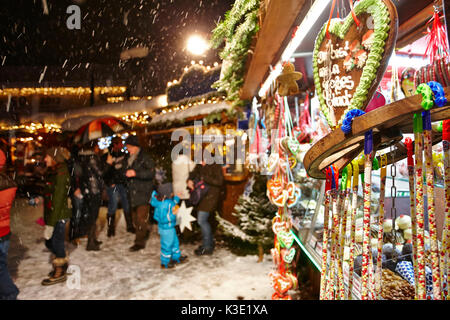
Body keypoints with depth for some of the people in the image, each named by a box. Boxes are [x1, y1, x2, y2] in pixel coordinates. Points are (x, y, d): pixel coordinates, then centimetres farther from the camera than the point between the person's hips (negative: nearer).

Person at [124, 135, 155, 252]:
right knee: (135, 218, 10)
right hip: (133, 193, 8)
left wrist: (136, 173, -24)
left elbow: (151, 173, -17)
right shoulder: (129, 159, 18)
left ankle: (140, 242, -3)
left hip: (143, 193, -8)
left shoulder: (145, 157, -7)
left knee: (141, 218, -9)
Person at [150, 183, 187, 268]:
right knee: (167, 245, 6)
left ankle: (177, 257, 42)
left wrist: (177, 198, 22)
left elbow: (172, 203, 21)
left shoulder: (167, 201, -1)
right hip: (166, 229, -10)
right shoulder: (163, 205, -31)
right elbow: (163, 219, -31)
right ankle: (165, 263, 24)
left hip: (170, 227, 10)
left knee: (175, 242, 24)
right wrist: (172, 214, -36)